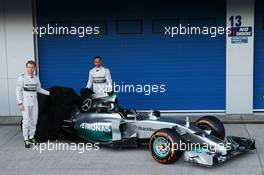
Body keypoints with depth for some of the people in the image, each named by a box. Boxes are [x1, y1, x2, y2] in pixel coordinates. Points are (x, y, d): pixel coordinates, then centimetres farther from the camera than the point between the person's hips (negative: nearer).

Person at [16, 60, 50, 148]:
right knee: (26, 121, -6)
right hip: (25, 103, -5)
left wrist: (49, 93, 11)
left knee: (34, 121, 7)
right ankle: (26, 140, 1)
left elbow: (39, 89, 19)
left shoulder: (36, 78, 6)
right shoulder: (22, 78, -7)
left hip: (34, 103, 5)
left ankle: (31, 137, 19)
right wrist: (20, 103, -12)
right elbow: (18, 91, -7)